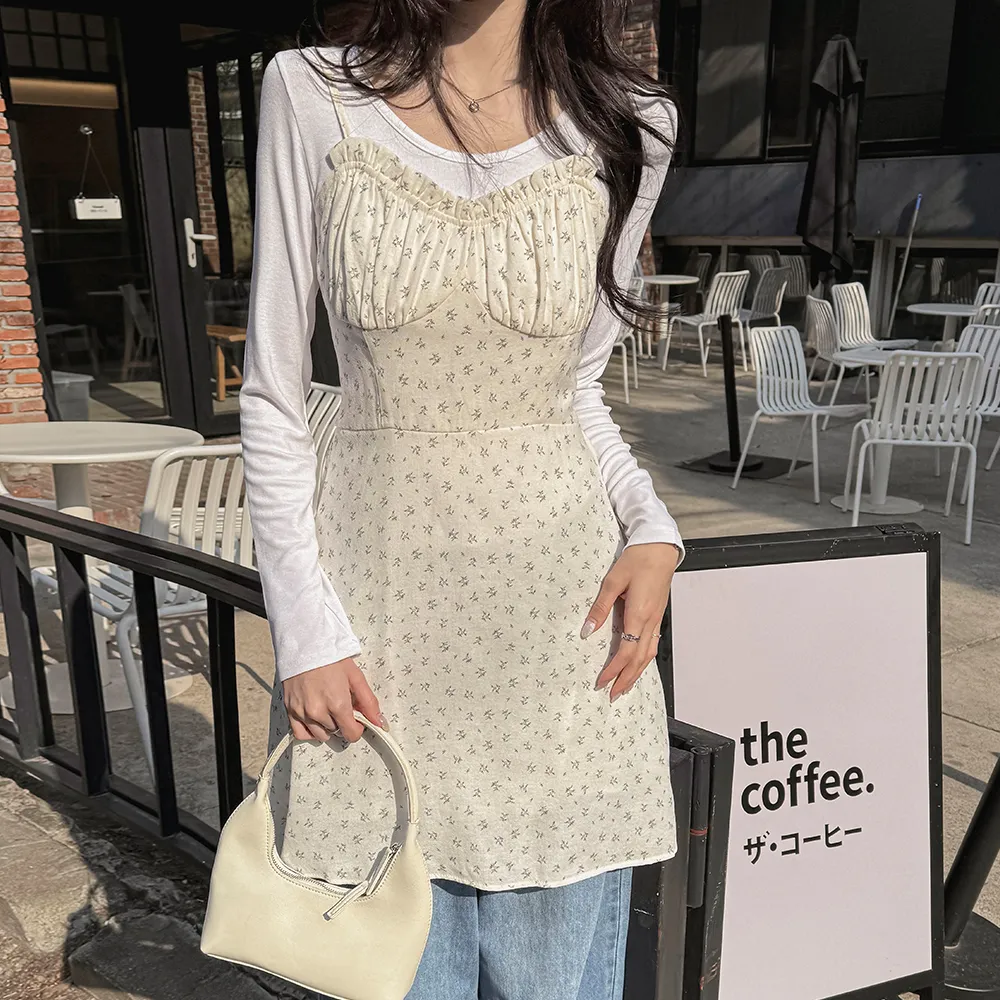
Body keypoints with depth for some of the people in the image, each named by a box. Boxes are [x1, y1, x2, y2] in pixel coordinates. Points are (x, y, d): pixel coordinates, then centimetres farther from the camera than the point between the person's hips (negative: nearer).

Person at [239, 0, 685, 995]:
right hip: (379, 609, 0)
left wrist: (650, 528, -7)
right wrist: (304, 632, -7)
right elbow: (273, 397, -2)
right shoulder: (311, 95, -2)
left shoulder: (627, 127, 1)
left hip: (561, 613, 1)